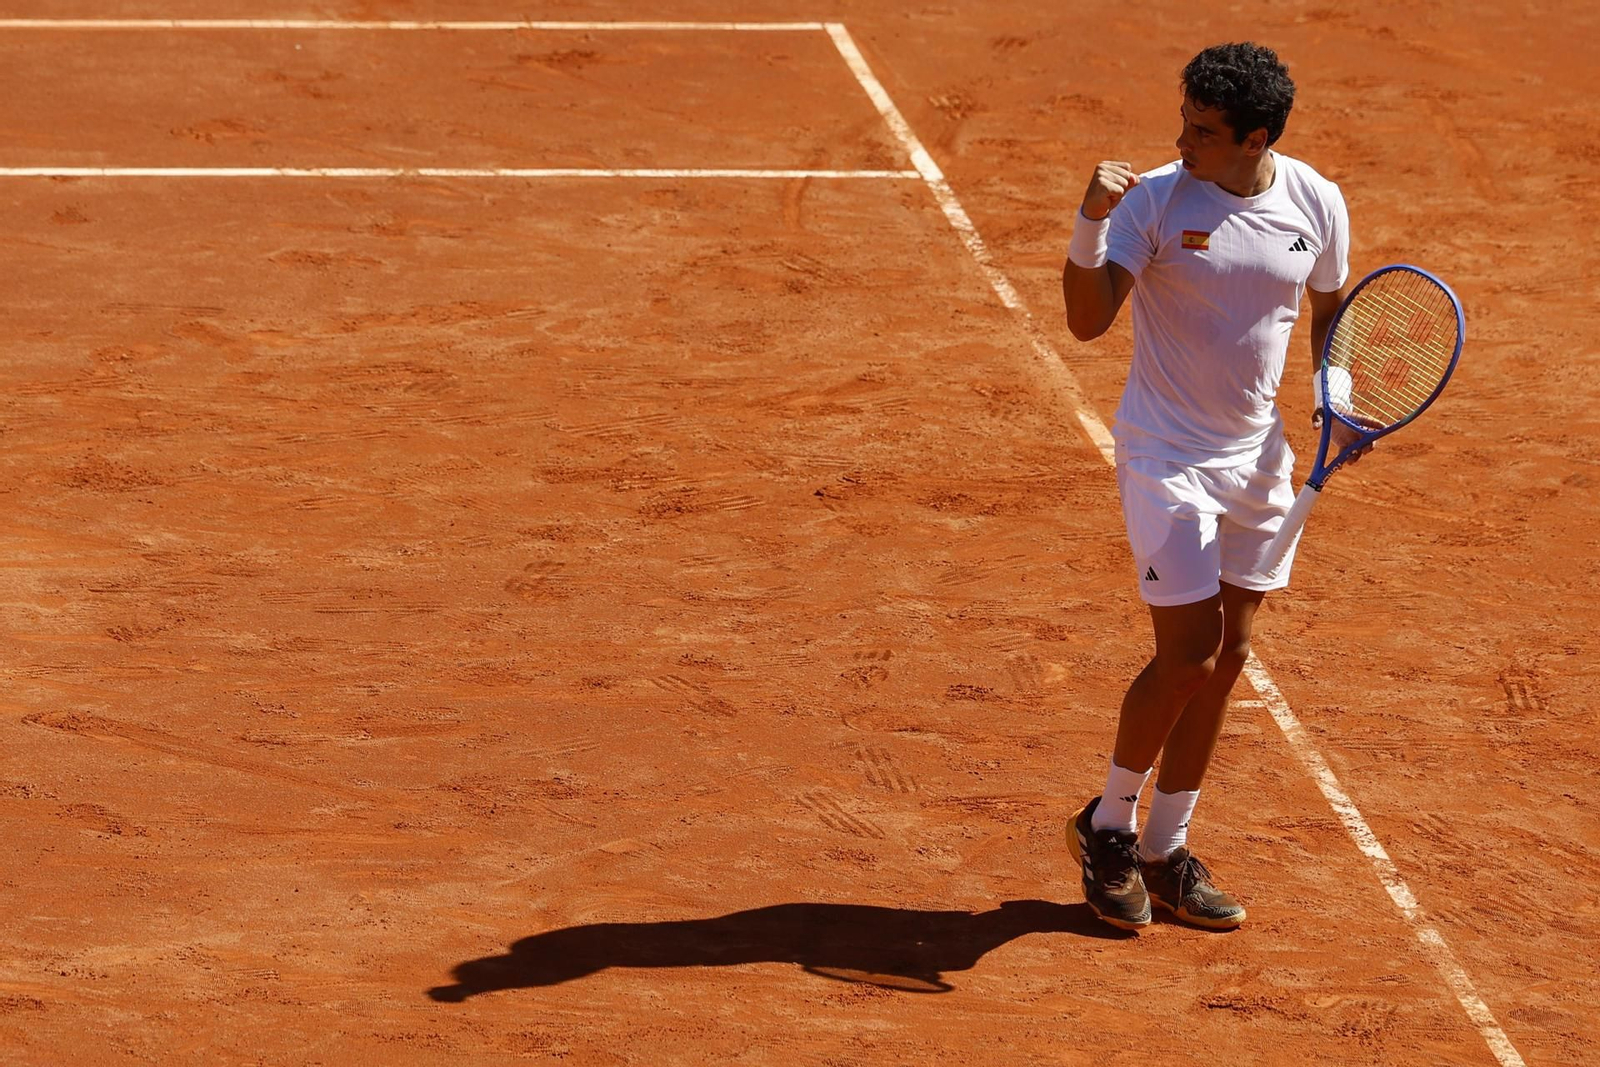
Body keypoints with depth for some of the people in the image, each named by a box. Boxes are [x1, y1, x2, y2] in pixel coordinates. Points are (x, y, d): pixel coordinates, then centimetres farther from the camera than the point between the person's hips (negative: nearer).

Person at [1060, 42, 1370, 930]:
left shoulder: (1317, 204, -3)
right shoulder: (1155, 199, -15)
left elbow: (1330, 309, 15)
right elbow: (1088, 320, -23)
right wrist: (1091, 224, -37)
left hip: (1257, 455, 5)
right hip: (1167, 455, -5)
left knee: (1225, 656, 8)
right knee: (1188, 652, -10)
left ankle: (1166, 847, 20)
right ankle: (1109, 824, 12)